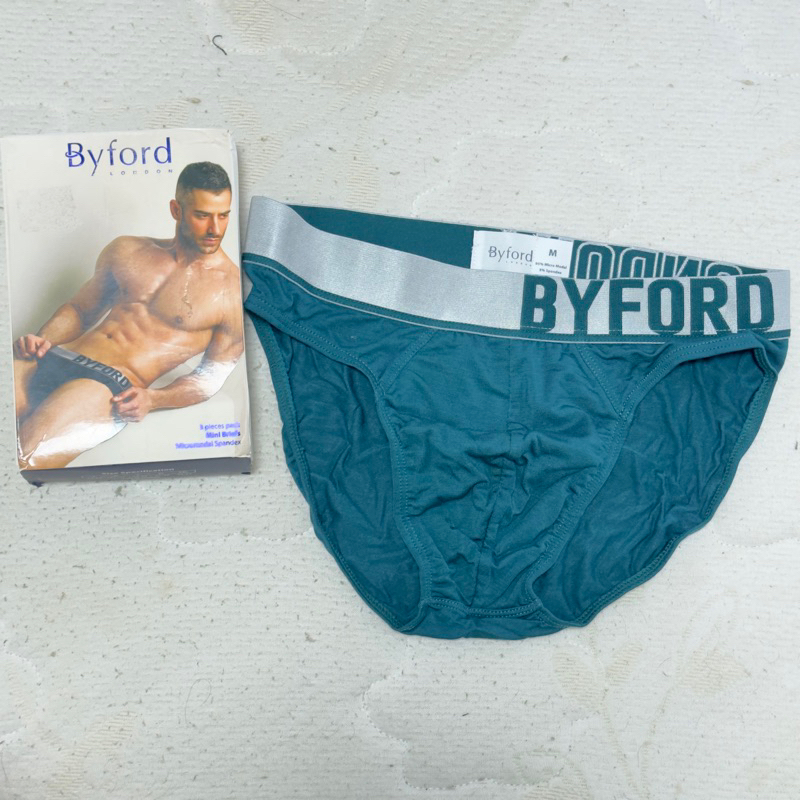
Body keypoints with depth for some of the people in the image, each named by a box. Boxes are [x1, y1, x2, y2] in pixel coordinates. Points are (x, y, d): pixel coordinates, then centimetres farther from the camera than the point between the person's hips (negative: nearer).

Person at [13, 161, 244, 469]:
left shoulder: (232, 290, 3)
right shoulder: (127, 250, 18)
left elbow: (212, 375, 4)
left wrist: (152, 400, -14)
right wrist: (43, 340, 4)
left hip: (110, 386, -6)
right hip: (54, 359, 6)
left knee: (24, 459, -33)